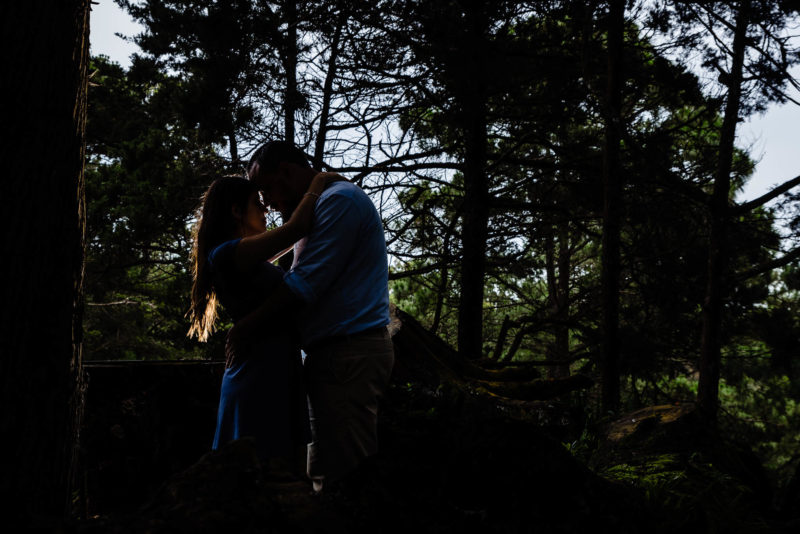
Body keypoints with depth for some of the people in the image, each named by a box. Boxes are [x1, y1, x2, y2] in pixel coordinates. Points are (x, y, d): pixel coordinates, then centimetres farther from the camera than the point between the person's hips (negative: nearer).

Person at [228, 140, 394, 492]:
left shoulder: (339, 199, -10)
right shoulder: (320, 206, 24)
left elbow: (305, 283, -17)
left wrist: (247, 327, -11)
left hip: (349, 353, -11)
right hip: (335, 353, 11)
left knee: (342, 474, -9)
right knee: (324, 474, 11)